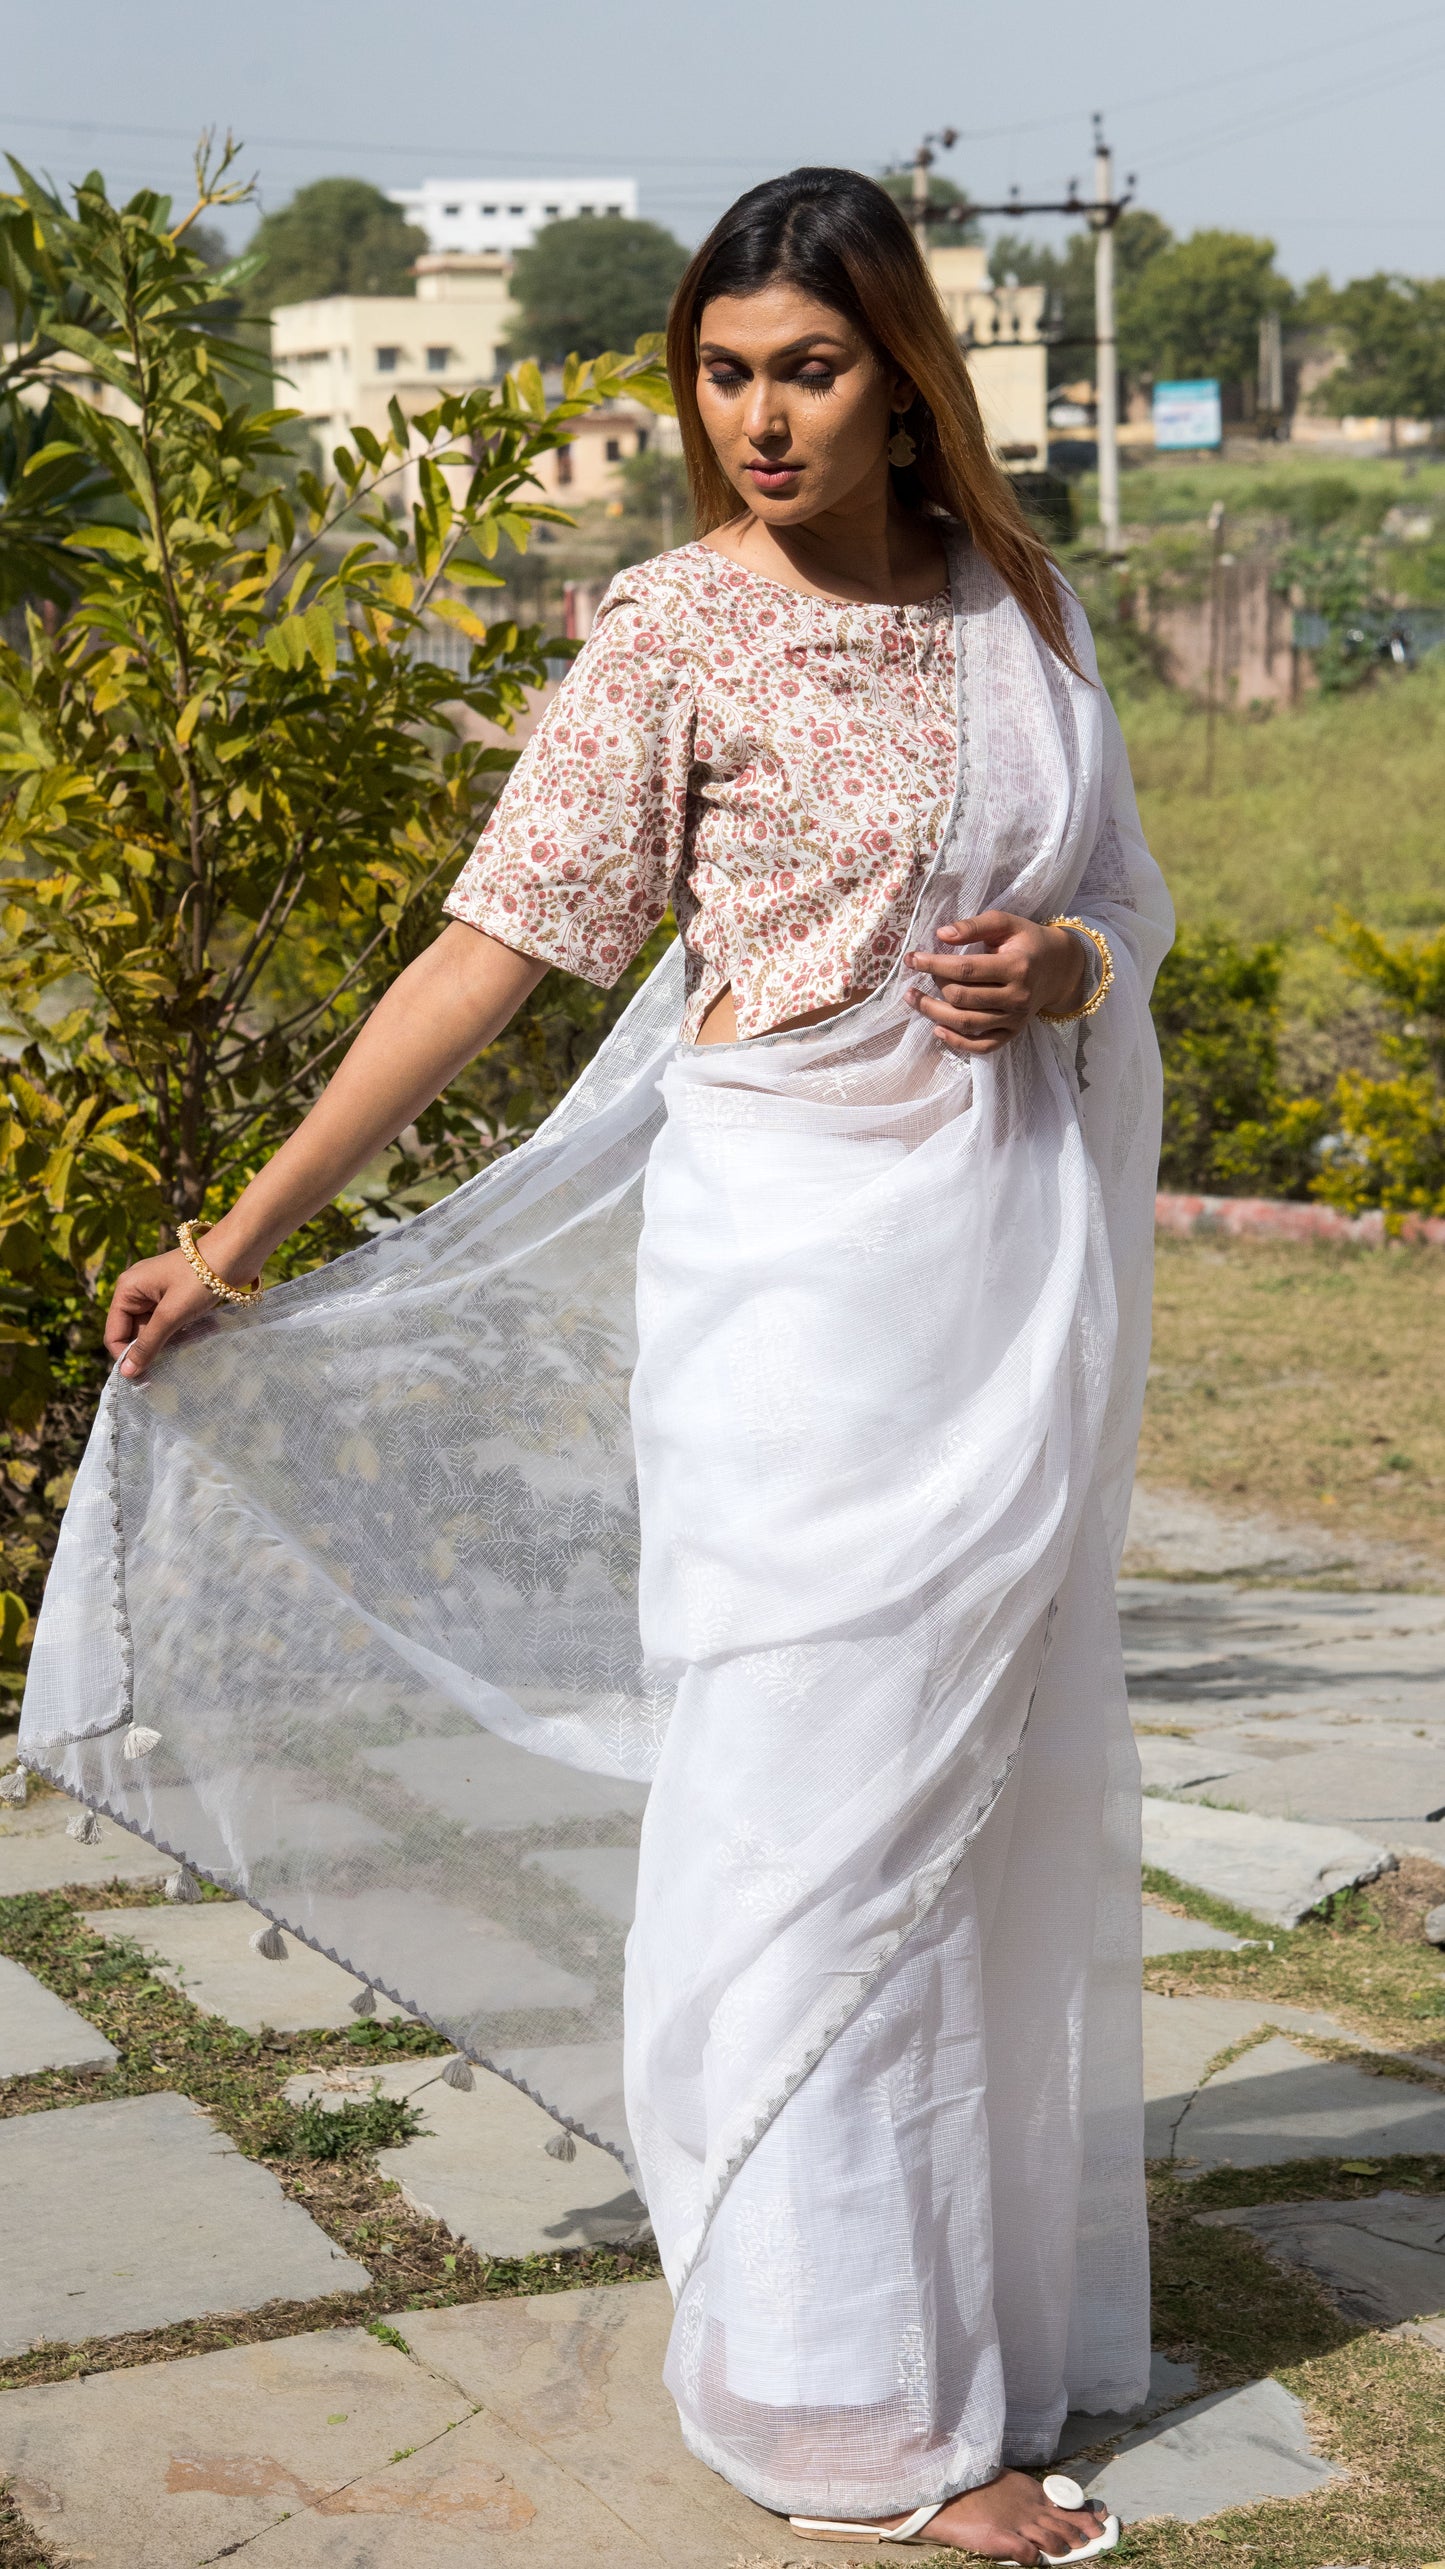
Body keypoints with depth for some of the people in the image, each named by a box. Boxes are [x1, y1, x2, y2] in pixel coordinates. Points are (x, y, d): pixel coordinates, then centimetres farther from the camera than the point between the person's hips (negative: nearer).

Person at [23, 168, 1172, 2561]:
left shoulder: (1022, 605, 6)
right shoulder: (677, 633, -8)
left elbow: (1127, 896, 16)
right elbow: (498, 942, -10)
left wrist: (1060, 966, -9)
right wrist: (239, 1238, -13)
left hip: (1031, 1259, 6)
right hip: (801, 1259, -5)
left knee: (1003, 1779, 15)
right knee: (815, 1795, -3)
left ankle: (988, 2256, 32)